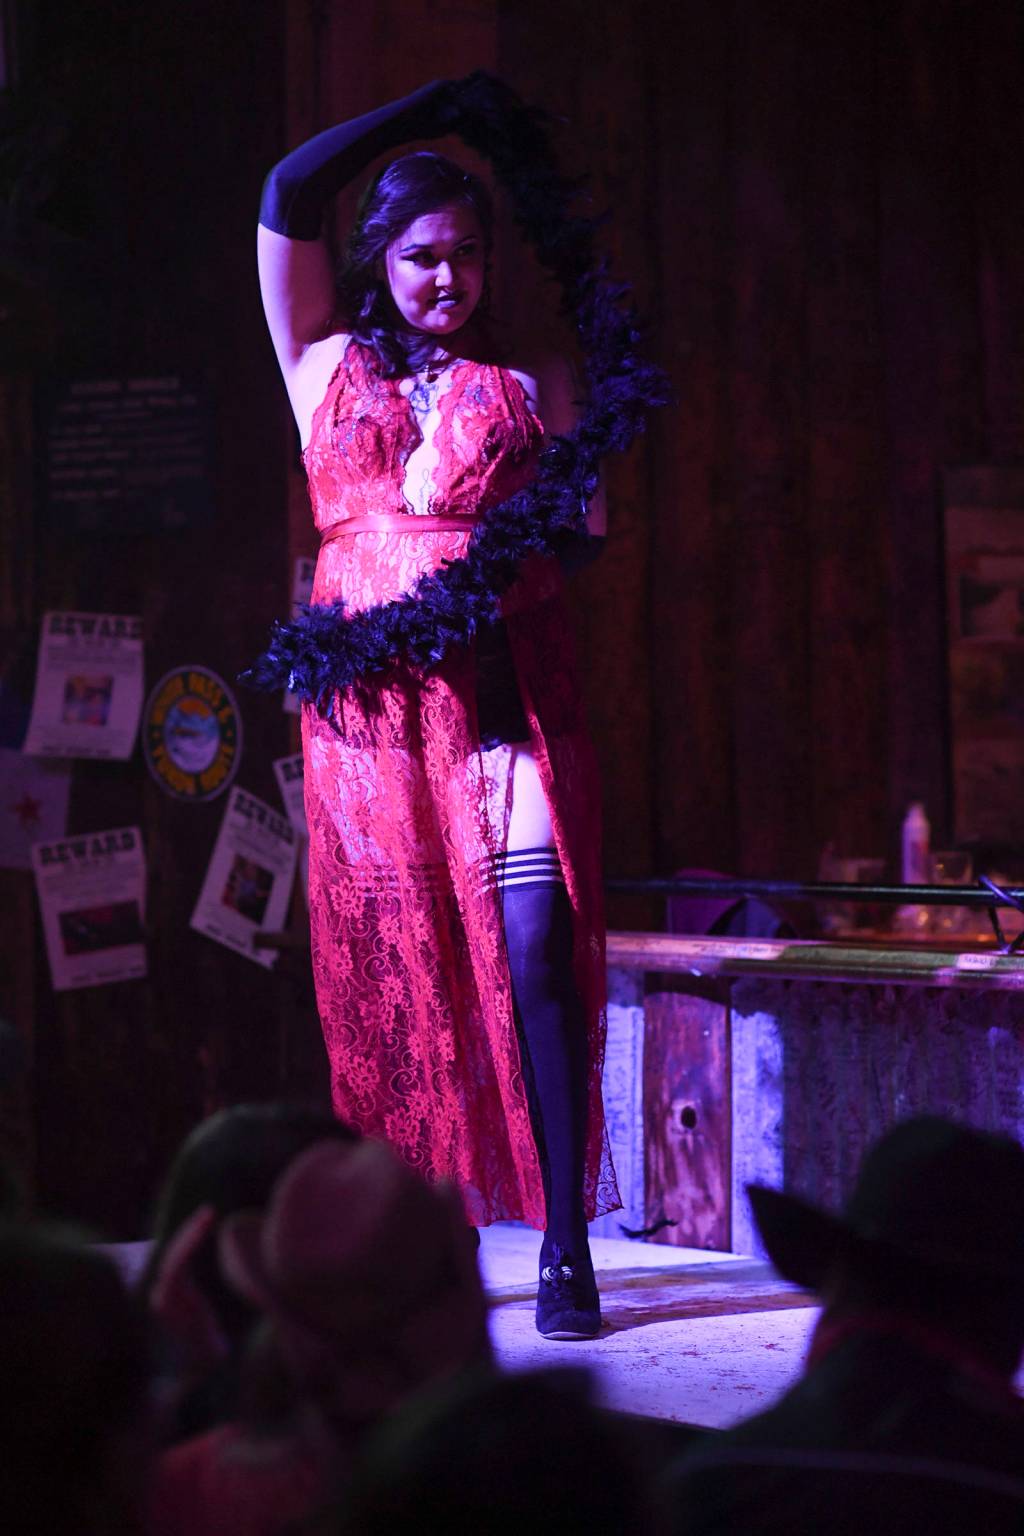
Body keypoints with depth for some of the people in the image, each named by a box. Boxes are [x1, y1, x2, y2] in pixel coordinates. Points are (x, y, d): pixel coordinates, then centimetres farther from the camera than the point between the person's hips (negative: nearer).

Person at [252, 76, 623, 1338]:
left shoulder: (530, 381, 15)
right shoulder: (327, 364, 15)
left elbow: (583, 526, 10)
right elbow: (288, 197, 8)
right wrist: (435, 108, 12)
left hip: (506, 689, -1)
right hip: (370, 701, 1)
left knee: (532, 954, -12)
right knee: (388, 973, -1)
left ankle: (564, 1247, -12)